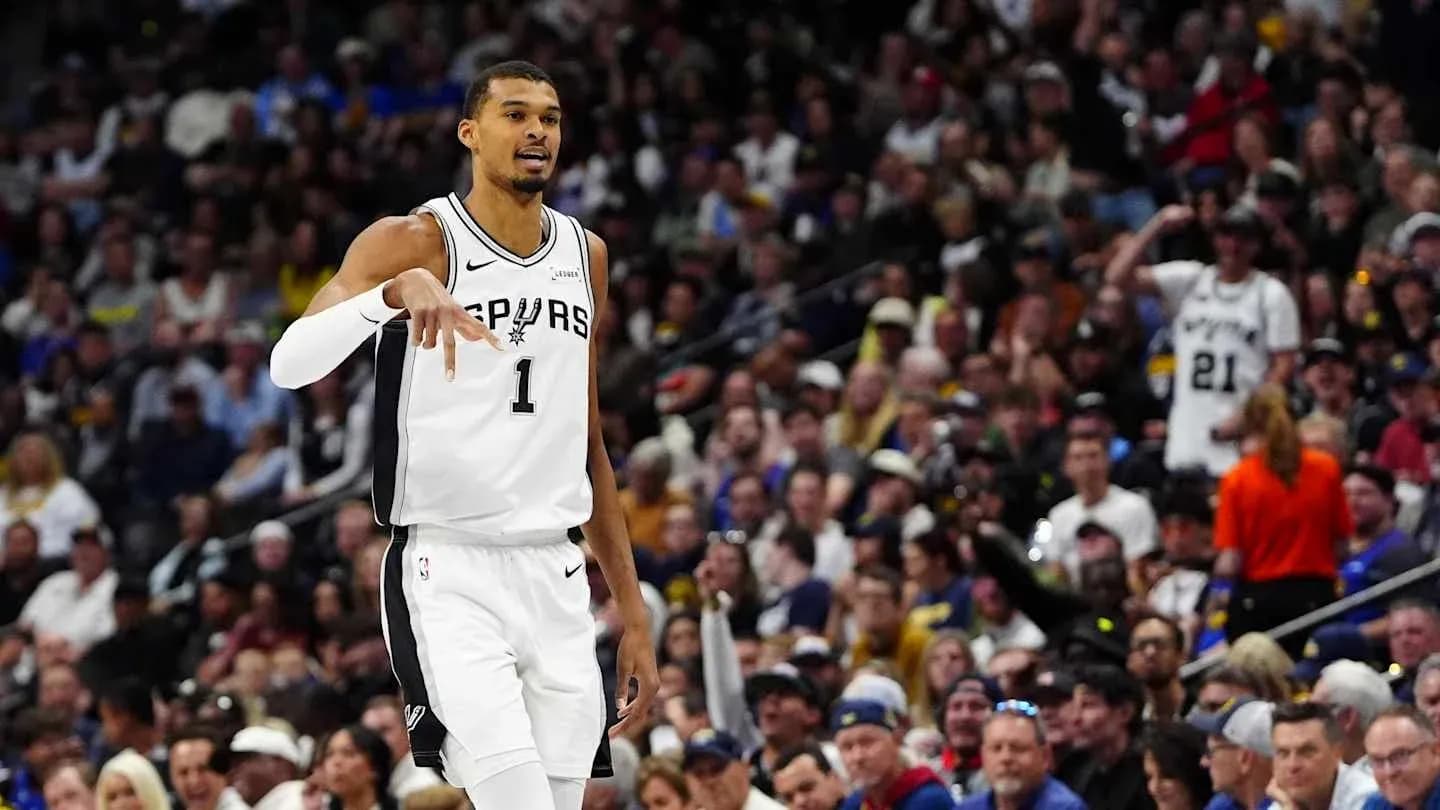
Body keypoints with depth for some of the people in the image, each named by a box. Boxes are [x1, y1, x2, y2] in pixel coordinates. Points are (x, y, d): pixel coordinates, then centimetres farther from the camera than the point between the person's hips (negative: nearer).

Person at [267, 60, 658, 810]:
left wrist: (632, 611, 18)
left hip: (556, 578, 6)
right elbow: (288, 365, -22)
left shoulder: (585, 255, 13)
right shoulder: (415, 241, -6)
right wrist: (397, 290, -38)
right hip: (449, 573, -6)